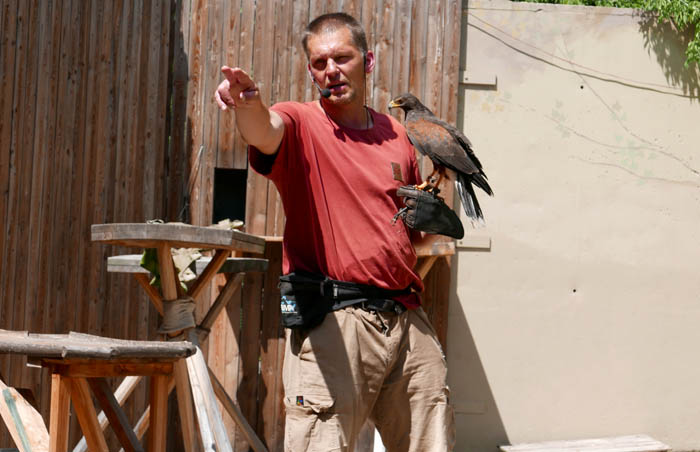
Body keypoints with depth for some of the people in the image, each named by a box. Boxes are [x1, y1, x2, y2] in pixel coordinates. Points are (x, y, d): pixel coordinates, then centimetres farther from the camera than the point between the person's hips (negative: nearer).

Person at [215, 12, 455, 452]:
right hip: (333, 321, -5)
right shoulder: (300, 124, 1)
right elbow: (265, 130, -25)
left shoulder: (397, 135, 16)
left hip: (408, 321, 5)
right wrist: (248, 104, -47)